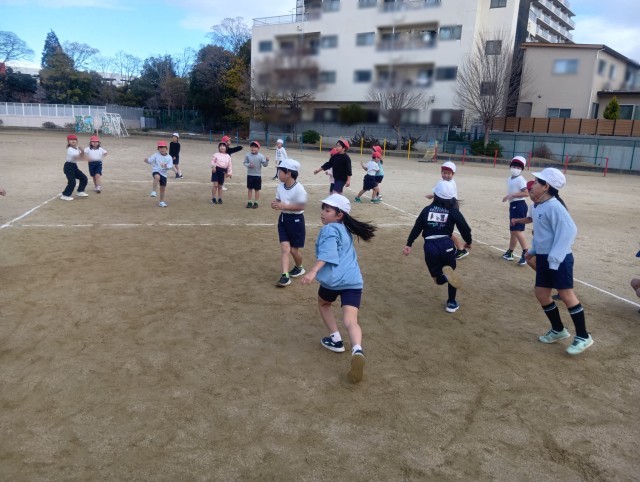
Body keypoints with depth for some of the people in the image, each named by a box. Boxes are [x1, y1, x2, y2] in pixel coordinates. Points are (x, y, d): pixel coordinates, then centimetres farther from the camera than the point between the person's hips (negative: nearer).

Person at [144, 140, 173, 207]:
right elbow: (150, 160, -11)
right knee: (157, 177, -41)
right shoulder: (156, 155, -3)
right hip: (156, 171, -3)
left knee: (163, 188, 10)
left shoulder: (169, 157, 0)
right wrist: (147, 160, -33)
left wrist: (166, 165, -31)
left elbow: (170, 165, -10)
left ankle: (161, 202, 27)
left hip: (163, 173, 4)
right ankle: (154, 191, -35)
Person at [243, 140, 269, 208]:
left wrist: (267, 160, -27)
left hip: (258, 175, -2)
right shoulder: (248, 155, -3)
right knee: (249, 189, 10)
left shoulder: (261, 156, -7)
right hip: (250, 175, 2)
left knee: (257, 189, 6)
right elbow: (244, 163, 3)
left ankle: (256, 203, 16)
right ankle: (249, 202, 21)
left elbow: (264, 165, -8)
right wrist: (249, 165, -16)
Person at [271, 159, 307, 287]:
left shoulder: (299, 189, -21)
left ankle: (299, 268, 36)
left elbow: (301, 206, -21)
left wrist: (284, 206, -27)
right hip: (283, 218, 6)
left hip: (296, 220, -5)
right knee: (284, 247, -3)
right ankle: (285, 275, -4)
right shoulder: (280, 186, 0)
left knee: (294, 249, 8)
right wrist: (275, 204, -13)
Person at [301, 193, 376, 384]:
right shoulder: (345, 229, 24)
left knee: (324, 303, 28)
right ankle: (357, 350, -33)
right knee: (350, 322, -6)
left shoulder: (329, 229, -1)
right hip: (353, 280, 5)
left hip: (333, 279, -5)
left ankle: (335, 339, 30)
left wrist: (313, 271, -28)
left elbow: (327, 253, -19)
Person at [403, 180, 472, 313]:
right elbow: (465, 228, 3)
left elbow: (416, 228, 5)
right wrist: (468, 242, 22)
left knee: (439, 279, 15)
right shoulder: (453, 211, 4)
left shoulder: (427, 210, 10)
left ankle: (444, 275, -23)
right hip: (446, 245, -1)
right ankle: (451, 303, 22)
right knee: (450, 273, 26)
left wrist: (409, 244, 5)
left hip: (429, 246, 1)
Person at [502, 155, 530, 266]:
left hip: (519, 206, -10)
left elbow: (526, 193, -23)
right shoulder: (510, 180, 14)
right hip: (513, 205, 10)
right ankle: (510, 252, 25)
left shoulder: (520, 180, -13)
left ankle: (526, 254, -10)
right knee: (512, 230, 16)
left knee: (518, 230, -13)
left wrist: (511, 195, -24)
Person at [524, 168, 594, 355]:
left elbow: (568, 231, -27)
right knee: (541, 294, 11)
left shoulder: (554, 206, -20)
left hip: (558, 260, -9)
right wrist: (533, 250, 23)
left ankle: (583, 337, 10)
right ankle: (558, 330, 28)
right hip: (543, 258, 9)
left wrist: (554, 259, -28)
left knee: (566, 295, -3)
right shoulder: (540, 206, 9)